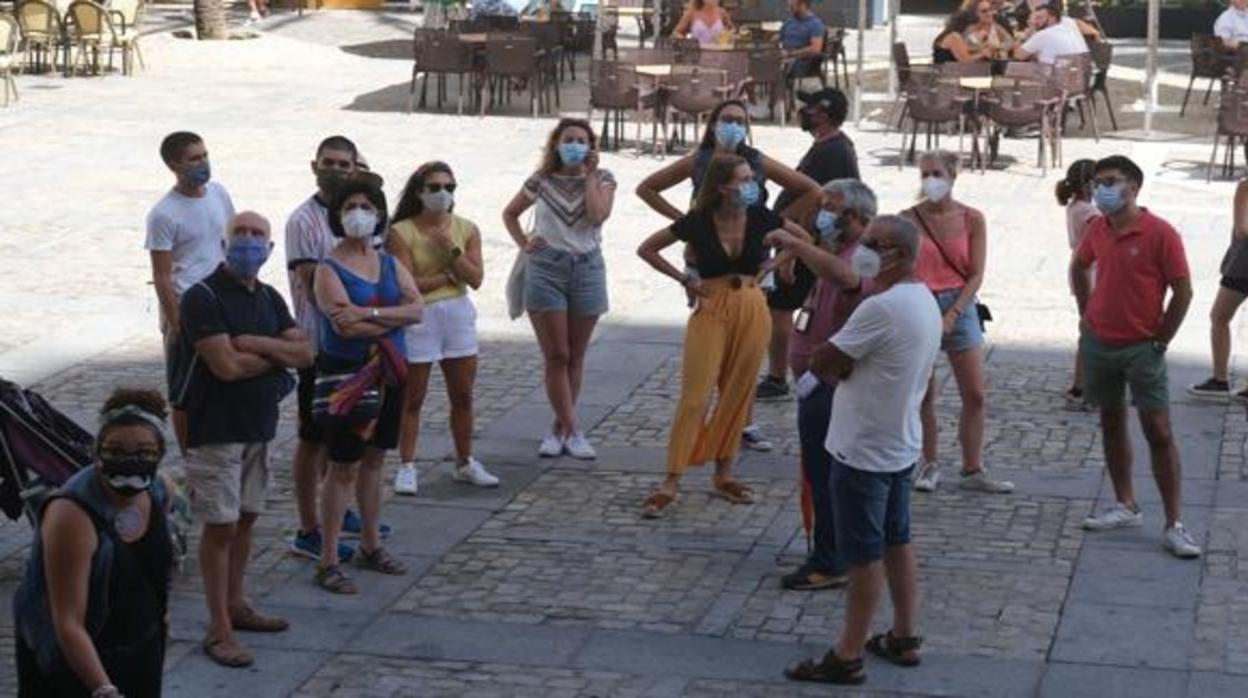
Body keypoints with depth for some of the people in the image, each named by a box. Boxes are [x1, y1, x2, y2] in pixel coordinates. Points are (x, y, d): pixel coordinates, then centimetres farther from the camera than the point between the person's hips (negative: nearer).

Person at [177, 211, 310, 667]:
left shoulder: (269, 298, 9)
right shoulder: (203, 297, -14)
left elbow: (305, 353, 0)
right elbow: (227, 365, -23)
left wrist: (253, 344, -16)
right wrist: (277, 353, -7)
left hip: (259, 424, 7)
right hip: (216, 429, -7)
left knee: (245, 519, 16)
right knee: (221, 526, -4)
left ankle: (236, 605, 30)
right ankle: (220, 631, 0)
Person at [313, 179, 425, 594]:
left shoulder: (390, 264, 9)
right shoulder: (329, 269, -10)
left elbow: (417, 309, -7)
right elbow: (345, 326, -23)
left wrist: (368, 313, -20)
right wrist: (394, 318, -11)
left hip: (387, 373, 6)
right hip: (346, 374, -6)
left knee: (374, 459, 15)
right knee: (343, 467, -4)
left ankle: (370, 546, 28)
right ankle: (328, 561, 1)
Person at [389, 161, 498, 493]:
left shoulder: (466, 229, 4)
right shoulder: (401, 232, -9)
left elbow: (475, 278, -4)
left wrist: (451, 249, -14)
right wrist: (449, 274, -9)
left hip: (458, 315, 4)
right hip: (419, 318, -4)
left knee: (463, 396, 11)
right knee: (412, 399, 2)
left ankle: (465, 463, 24)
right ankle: (407, 467, 10)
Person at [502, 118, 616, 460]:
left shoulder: (602, 179, 3)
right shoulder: (542, 180, 4)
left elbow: (597, 216, -15)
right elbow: (510, 214, 17)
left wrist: (590, 175, -8)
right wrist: (523, 243, 3)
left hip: (587, 268, 1)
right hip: (546, 268, -1)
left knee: (574, 358, 7)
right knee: (556, 356, -5)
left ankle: (558, 428, 17)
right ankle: (573, 432, -3)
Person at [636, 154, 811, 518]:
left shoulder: (760, 218, -3)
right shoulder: (698, 223, -9)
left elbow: (805, 239, 13)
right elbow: (646, 249, 1)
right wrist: (685, 279, -3)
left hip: (752, 310, 3)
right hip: (711, 311, -3)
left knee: (737, 395, 9)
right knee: (695, 396, -7)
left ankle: (723, 474, 22)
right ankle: (671, 481, -4)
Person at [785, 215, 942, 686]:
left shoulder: (882, 308, -25)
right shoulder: (925, 302, 6)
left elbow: (821, 363, -19)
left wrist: (837, 369, -1)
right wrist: (847, 369, -2)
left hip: (864, 452, -9)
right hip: (901, 446, 9)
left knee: (864, 555, -1)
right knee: (897, 543, 18)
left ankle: (847, 656, 8)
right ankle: (904, 638, 28)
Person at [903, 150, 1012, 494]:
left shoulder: (972, 219, -1)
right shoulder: (909, 219, -2)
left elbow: (976, 275, -2)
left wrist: (951, 316, -11)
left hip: (959, 305, 1)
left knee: (975, 395, 1)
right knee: (923, 395, 6)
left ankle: (973, 471, 11)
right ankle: (930, 465, 20)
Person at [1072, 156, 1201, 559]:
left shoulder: (1160, 234, -15)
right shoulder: (1098, 230, 2)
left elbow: (1183, 292, -12)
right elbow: (1079, 267, 22)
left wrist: (1160, 341, -10)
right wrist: (1086, 311, 13)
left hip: (1141, 348, -6)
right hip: (1098, 343, 6)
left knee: (1158, 432, -5)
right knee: (1111, 422, 14)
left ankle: (1174, 526, -3)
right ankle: (1126, 506, 27)